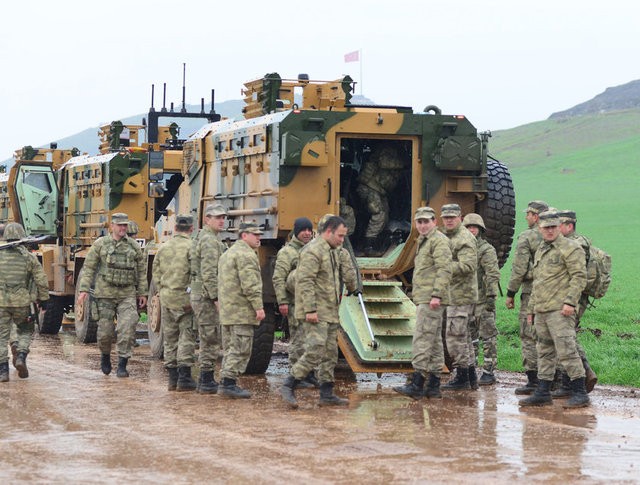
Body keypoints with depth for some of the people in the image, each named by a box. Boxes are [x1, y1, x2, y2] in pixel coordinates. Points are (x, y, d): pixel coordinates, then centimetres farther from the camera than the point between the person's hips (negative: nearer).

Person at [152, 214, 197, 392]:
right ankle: (184, 377, -6)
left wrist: (163, 292, 13)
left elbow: (156, 274, 10)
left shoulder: (163, 248, 9)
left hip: (166, 298, 5)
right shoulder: (192, 247, -9)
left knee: (170, 338, 12)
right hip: (185, 299, -5)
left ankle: (173, 377, 14)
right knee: (186, 337, -1)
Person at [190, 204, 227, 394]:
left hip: (200, 295, 11)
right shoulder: (210, 241, -14)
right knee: (211, 341, -6)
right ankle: (207, 382, -3)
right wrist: (217, 298, -22)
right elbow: (208, 274, -22)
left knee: (209, 341, 15)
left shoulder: (203, 239, 19)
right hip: (207, 297, -11)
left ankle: (207, 380, 19)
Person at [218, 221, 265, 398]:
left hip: (226, 310, 10)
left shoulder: (227, 253, 21)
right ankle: (229, 383, -12)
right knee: (240, 349, -8)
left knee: (230, 348, 13)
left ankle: (226, 383, 14)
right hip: (242, 310, -10)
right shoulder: (246, 254, -12)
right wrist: (258, 306, -20)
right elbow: (250, 284, -20)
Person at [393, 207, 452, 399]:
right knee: (434, 341, 10)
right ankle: (434, 386, 12)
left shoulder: (439, 240, -9)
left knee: (422, 339, -13)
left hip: (430, 300, -11)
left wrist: (436, 295, -25)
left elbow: (444, 269, -19)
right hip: (425, 300, 11)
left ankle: (417, 384, -15)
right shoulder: (424, 241, 23)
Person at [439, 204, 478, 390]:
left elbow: (468, 266, -24)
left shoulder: (465, 239, -13)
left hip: (461, 296, -11)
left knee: (455, 335, -9)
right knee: (463, 335, 13)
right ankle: (471, 377, 19)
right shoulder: (448, 237, 20)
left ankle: (462, 377, -5)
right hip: (455, 296, 11)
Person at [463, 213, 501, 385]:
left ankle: (489, 373, -3)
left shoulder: (487, 250, -7)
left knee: (488, 337, -4)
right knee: (469, 337, 12)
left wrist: (491, 296, -20)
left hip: (483, 300, -8)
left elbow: (493, 275, -13)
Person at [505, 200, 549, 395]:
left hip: (532, 292, -6)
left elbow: (519, 269, -11)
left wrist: (510, 293, -5)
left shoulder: (527, 237, -9)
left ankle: (533, 380, -6)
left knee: (529, 337, -2)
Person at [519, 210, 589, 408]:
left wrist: (570, 302, -22)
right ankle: (542, 393, 15)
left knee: (566, 351, -11)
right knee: (544, 353, 11)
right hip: (541, 311, 9)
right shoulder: (540, 252, 22)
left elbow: (579, 277, -13)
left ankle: (580, 393, -7)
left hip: (560, 310, -9)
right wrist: (531, 309, 25)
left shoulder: (570, 248, -5)